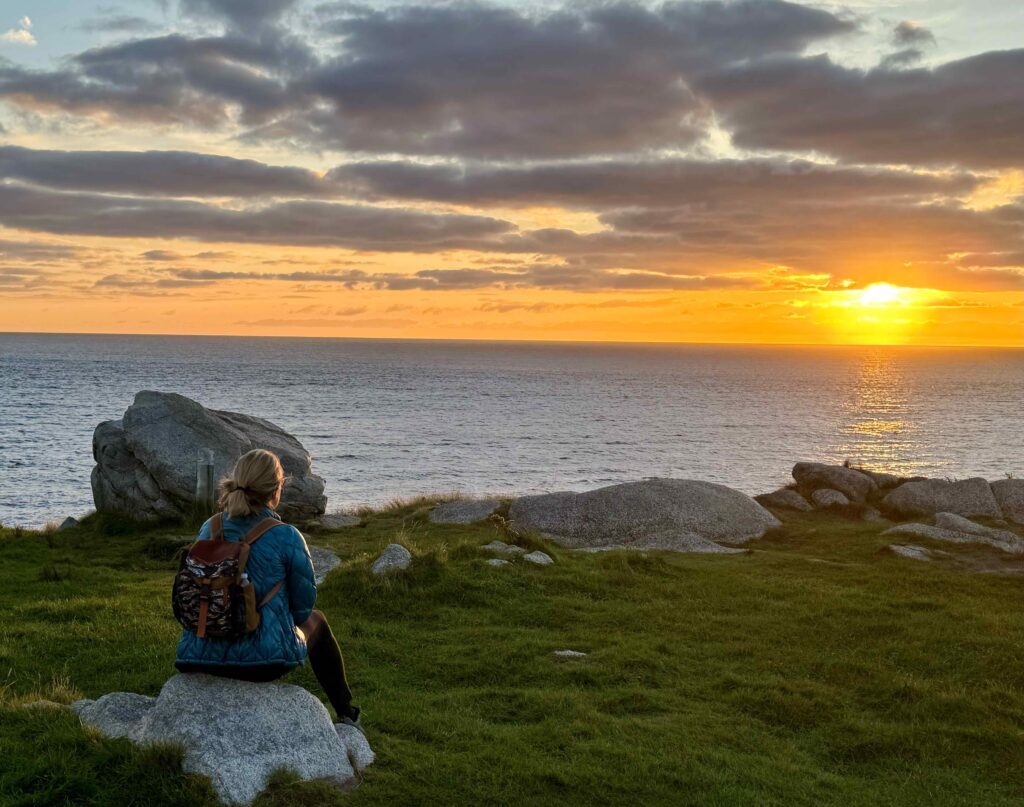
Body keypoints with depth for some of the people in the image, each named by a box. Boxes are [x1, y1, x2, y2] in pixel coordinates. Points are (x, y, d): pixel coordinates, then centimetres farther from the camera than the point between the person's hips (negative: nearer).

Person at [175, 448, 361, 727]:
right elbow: (303, 603, -3)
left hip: (202, 657, 4)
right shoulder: (286, 537, -15)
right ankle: (346, 714, 43)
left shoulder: (209, 528, 0)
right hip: (264, 657, -4)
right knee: (316, 620, 29)